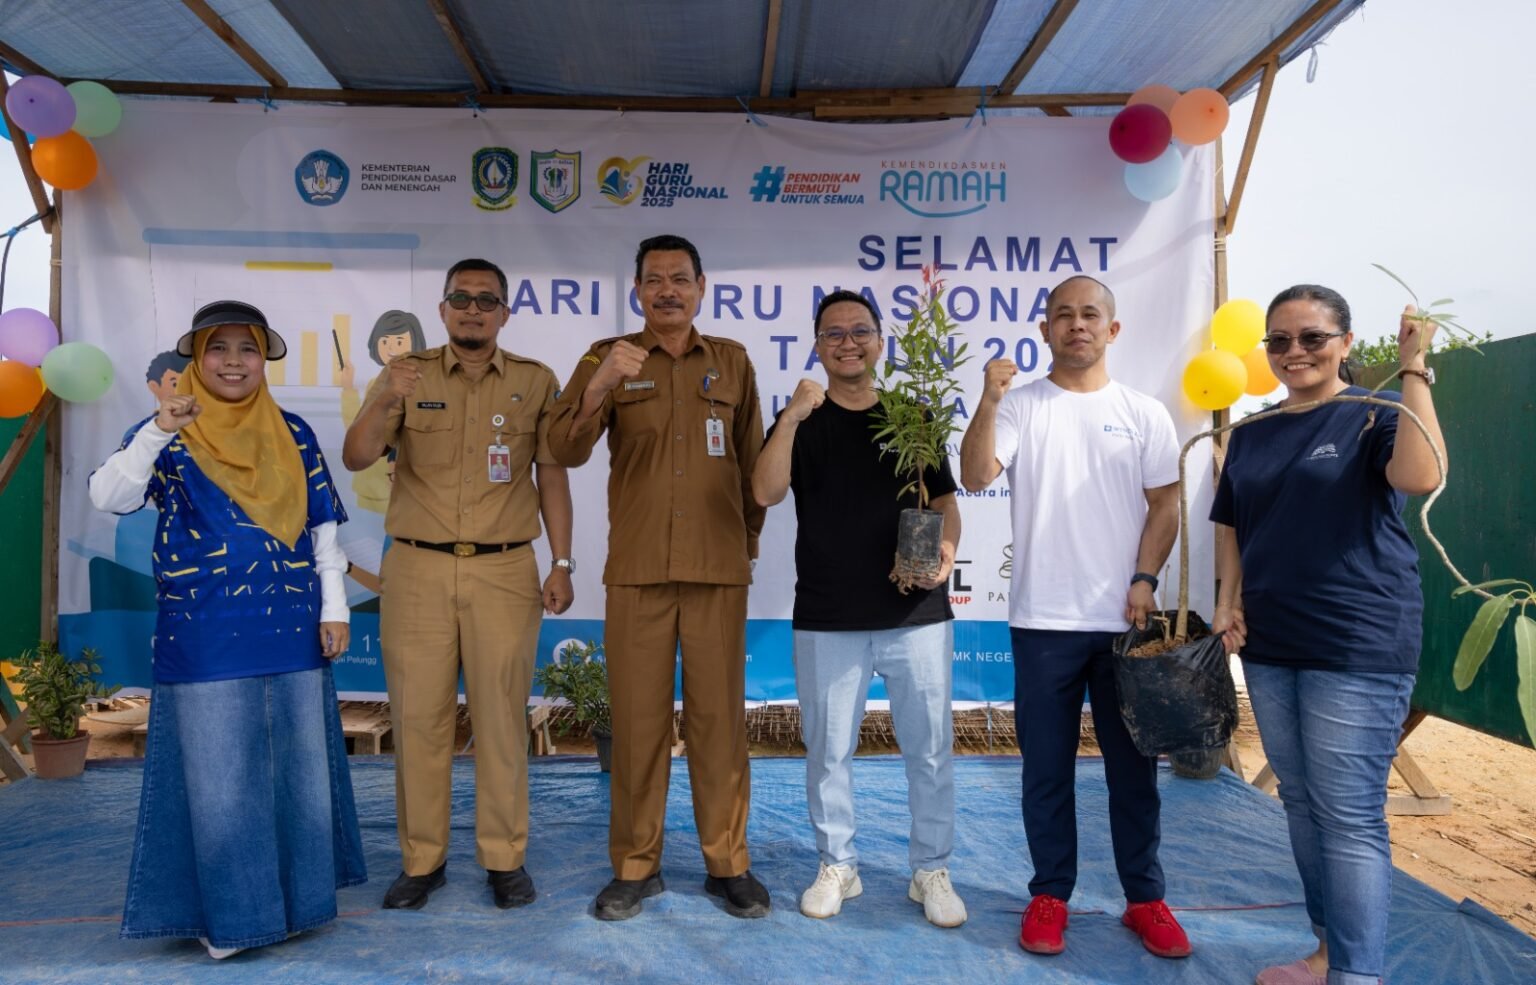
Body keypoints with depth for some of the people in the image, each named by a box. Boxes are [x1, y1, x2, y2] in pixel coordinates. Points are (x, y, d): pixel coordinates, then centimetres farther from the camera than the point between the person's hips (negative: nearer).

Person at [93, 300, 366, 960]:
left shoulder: (293, 434, 9)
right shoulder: (167, 434, 1)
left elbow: (322, 528, 10)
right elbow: (107, 497, -15)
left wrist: (334, 608, 4)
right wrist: (158, 431, -28)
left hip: (291, 631, 3)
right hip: (204, 638, -3)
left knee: (296, 767, 11)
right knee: (219, 776, 3)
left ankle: (295, 895, 27)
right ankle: (227, 912, 18)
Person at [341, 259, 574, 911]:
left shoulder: (536, 382, 6)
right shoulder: (407, 375, 6)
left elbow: (552, 477, 7)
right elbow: (355, 459, -2)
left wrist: (562, 564, 1)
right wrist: (384, 403, -22)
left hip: (505, 570, 0)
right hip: (417, 569, 1)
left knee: (502, 715, 3)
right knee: (418, 715, 4)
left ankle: (504, 858, 15)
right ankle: (421, 860, 18)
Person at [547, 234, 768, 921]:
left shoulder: (732, 361, 9)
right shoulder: (608, 357, 5)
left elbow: (751, 459, 14)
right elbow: (565, 452, -7)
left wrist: (749, 542, 13)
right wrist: (597, 387, -22)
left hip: (718, 571, 1)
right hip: (636, 570, 0)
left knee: (720, 716, 5)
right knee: (637, 717, 5)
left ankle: (728, 863, 19)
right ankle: (635, 866, 20)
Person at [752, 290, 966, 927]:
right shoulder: (800, 422, 5)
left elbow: (945, 500, 9)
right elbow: (766, 492, -12)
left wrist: (947, 548, -12)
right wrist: (792, 416, -23)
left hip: (917, 613, 1)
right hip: (826, 618, 0)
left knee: (929, 748, 7)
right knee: (829, 750, 10)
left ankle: (931, 870, 24)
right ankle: (836, 866, 28)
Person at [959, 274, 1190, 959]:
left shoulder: (1144, 413, 7)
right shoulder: (1020, 405, 2)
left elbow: (1164, 504, 6)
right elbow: (975, 477, -13)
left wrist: (1145, 579, -6)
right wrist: (988, 402, -25)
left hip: (1125, 618, 1)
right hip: (1043, 619, -1)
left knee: (1133, 767, 11)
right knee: (1046, 768, 9)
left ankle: (1145, 897, 25)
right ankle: (1050, 895, 23)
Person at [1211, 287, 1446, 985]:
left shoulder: (1371, 416, -4)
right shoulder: (1251, 435, 12)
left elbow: (1420, 475, -25)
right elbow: (1231, 528, 15)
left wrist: (1413, 368, -21)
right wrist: (1228, 604, 2)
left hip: (1360, 648, -6)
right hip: (1269, 647, 6)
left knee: (1350, 816, -4)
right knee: (1301, 804, 15)